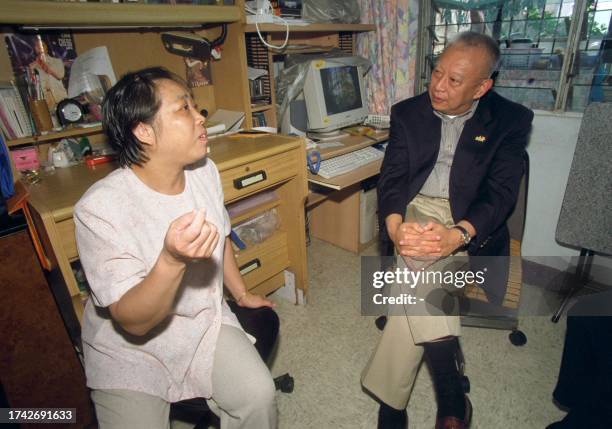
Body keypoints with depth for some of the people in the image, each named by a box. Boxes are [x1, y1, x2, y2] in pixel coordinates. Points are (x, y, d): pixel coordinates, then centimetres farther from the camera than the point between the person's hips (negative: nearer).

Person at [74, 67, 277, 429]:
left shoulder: (205, 171, -8)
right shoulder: (100, 208, -26)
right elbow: (134, 322, -25)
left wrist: (241, 293, 19)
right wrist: (173, 261, -44)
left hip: (205, 321, 4)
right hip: (131, 347, -3)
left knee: (259, 396, -12)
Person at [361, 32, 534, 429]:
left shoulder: (511, 120, 1)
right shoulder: (408, 113, 7)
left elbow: (501, 193, -8)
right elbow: (392, 176, 0)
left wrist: (456, 235, -29)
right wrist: (396, 226, -23)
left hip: (470, 225, -1)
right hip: (416, 211, 2)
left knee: (415, 294, -28)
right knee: (418, 262, -30)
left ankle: (389, 395, -9)